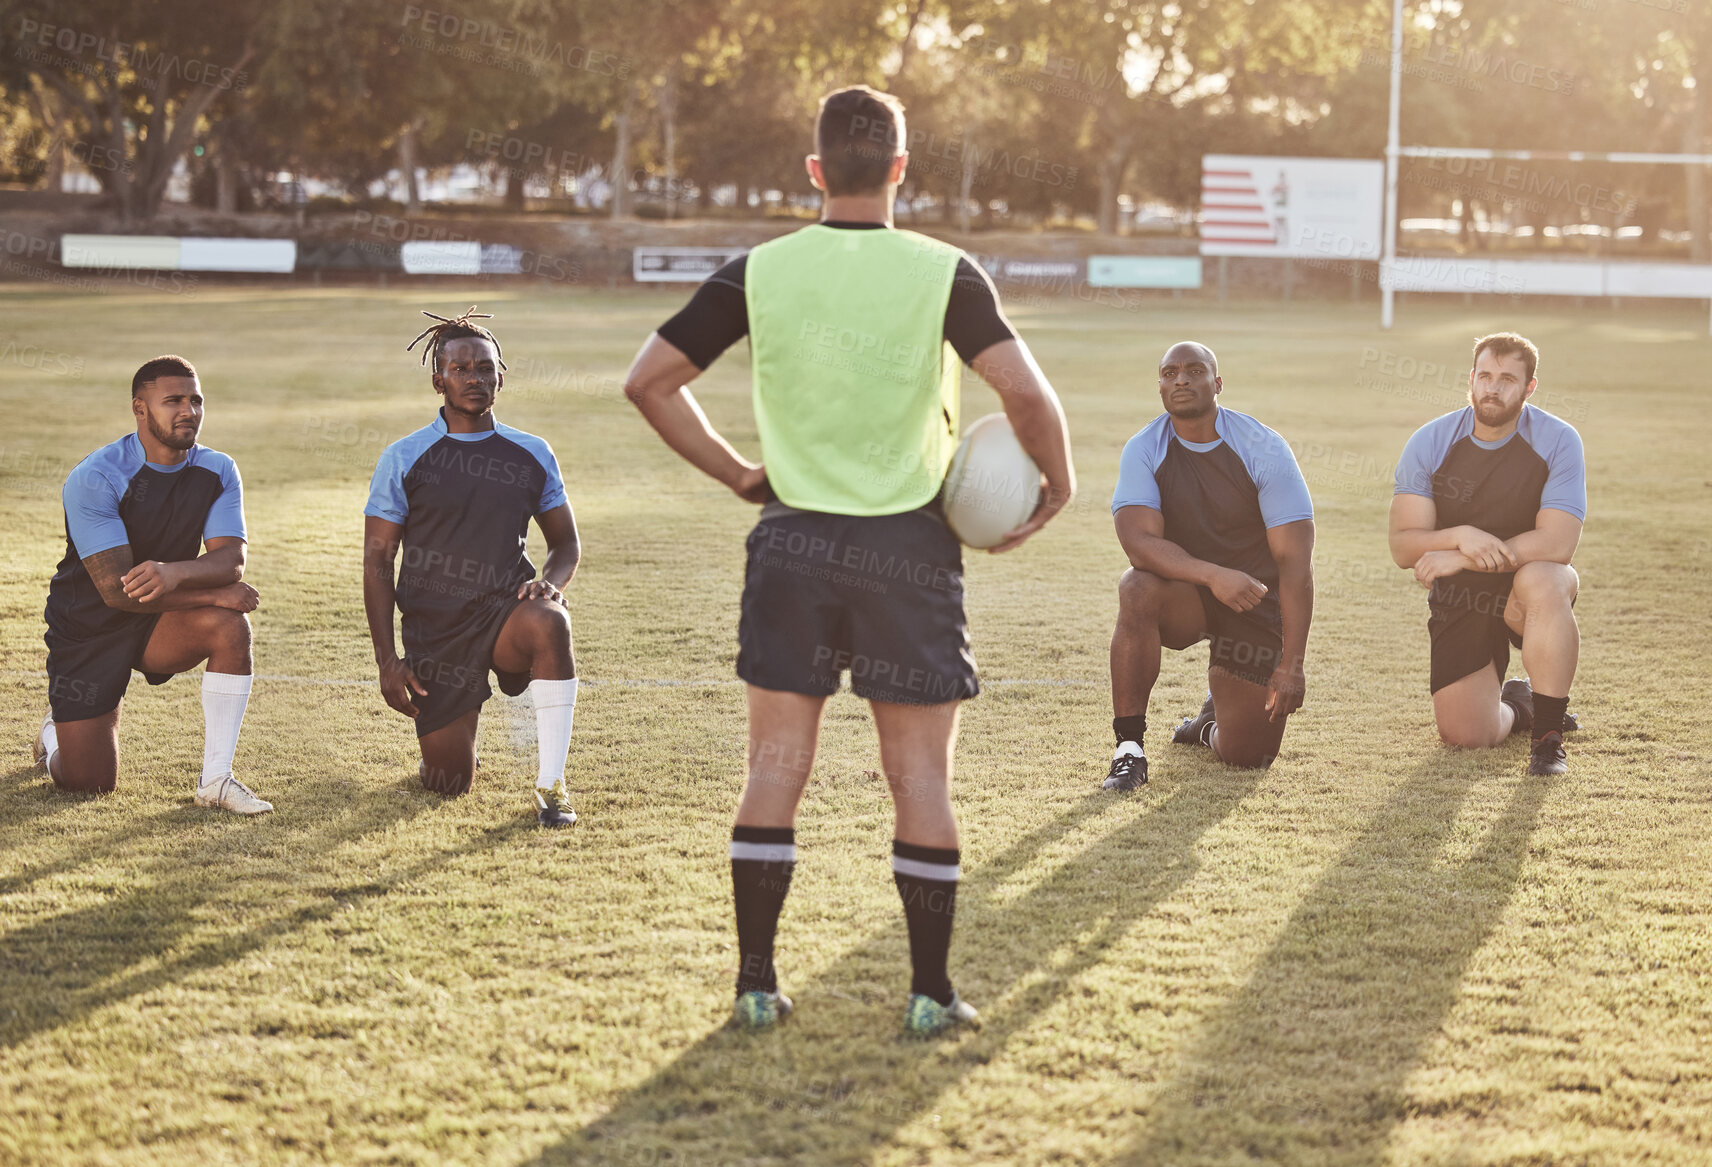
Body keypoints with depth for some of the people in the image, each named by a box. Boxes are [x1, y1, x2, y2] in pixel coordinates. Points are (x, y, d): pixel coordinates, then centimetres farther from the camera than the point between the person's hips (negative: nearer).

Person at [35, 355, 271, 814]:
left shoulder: (218, 472, -7)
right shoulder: (93, 479, -23)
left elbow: (232, 558, -19)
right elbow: (115, 587, -28)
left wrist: (174, 573, -42)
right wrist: (216, 592, -27)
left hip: (162, 622, 4)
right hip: (89, 627, -4)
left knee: (230, 625, -29)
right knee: (90, 784, -7)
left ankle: (216, 779, -19)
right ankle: (58, 732, 32)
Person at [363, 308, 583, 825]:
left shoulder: (532, 455, 6)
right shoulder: (403, 459, 0)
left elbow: (566, 542, 14)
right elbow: (377, 560, 1)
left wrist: (550, 581, -12)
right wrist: (387, 661, -7)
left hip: (505, 608, 1)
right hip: (433, 629, -1)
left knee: (548, 622, -38)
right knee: (447, 782, -5)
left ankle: (550, 784, -25)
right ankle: (450, 737, 36)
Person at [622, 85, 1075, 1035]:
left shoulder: (757, 273, -1)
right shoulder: (944, 274, -7)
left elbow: (648, 380, 1)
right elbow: (1025, 392, -16)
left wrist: (735, 473, 8)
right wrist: (1058, 483, 1)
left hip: (794, 536, 2)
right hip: (911, 546, -1)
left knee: (776, 766, 8)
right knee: (921, 775, 6)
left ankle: (756, 983, 10)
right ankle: (930, 992, 9)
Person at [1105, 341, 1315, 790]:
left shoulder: (1263, 449, -14)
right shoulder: (1144, 450, -10)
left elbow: (1294, 561, -17)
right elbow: (1139, 541, -25)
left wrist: (1291, 664, -23)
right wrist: (1212, 575, -41)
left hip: (1256, 602, 0)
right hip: (1185, 594, 0)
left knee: (1246, 754, -4)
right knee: (1139, 589, -36)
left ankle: (1211, 721, 37)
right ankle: (1128, 747, -25)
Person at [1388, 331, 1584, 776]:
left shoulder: (1558, 441, -14)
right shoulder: (1430, 443, -8)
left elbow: (1558, 544, -24)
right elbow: (1403, 545, -11)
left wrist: (1460, 558, -26)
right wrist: (1461, 537, -32)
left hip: (1525, 587, -2)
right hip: (1459, 602, 2)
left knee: (1541, 581, -39)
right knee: (1464, 736, -7)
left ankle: (1549, 733, -24)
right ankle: (1514, 704, 32)